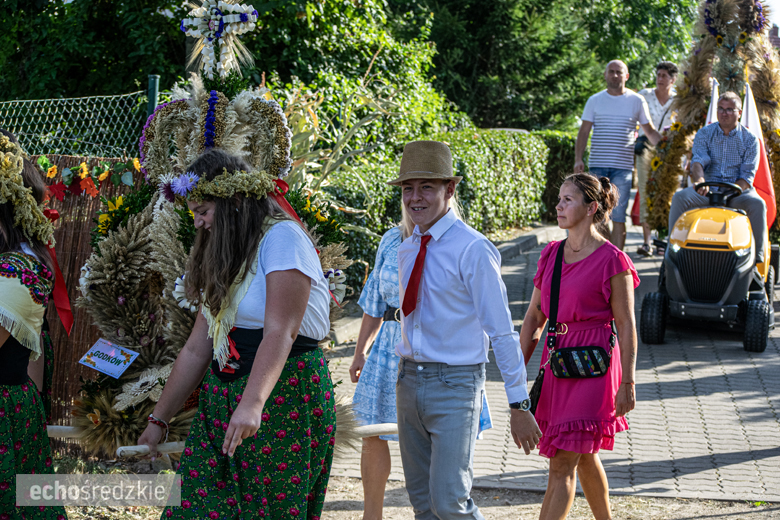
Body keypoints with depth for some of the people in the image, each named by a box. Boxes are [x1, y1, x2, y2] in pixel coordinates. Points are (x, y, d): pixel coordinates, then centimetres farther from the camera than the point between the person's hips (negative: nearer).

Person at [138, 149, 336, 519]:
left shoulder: (282, 238, -10)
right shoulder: (224, 260, 18)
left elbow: (279, 333, -21)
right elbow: (196, 349, 17)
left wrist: (252, 404, -33)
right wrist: (158, 420, 16)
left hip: (281, 401, -8)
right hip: (222, 402, 8)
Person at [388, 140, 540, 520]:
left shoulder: (473, 250, -14)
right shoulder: (406, 250, 9)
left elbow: (502, 332, -14)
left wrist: (519, 406, -14)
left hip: (454, 386, -7)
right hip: (409, 382, 7)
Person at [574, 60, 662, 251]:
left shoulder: (637, 101, 8)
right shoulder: (594, 101, 9)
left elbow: (650, 131, 14)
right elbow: (584, 131, 8)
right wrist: (578, 159, -4)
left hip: (623, 167, -1)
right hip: (597, 165, 1)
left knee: (618, 217, -4)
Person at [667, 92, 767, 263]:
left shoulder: (750, 139, 4)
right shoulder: (704, 134, 7)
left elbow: (747, 175, -3)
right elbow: (697, 162, -9)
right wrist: (700, 181, -33)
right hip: (707, 188, 1)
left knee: (757, 204, -32)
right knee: (680, 197, -27)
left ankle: (757, 258, -28)